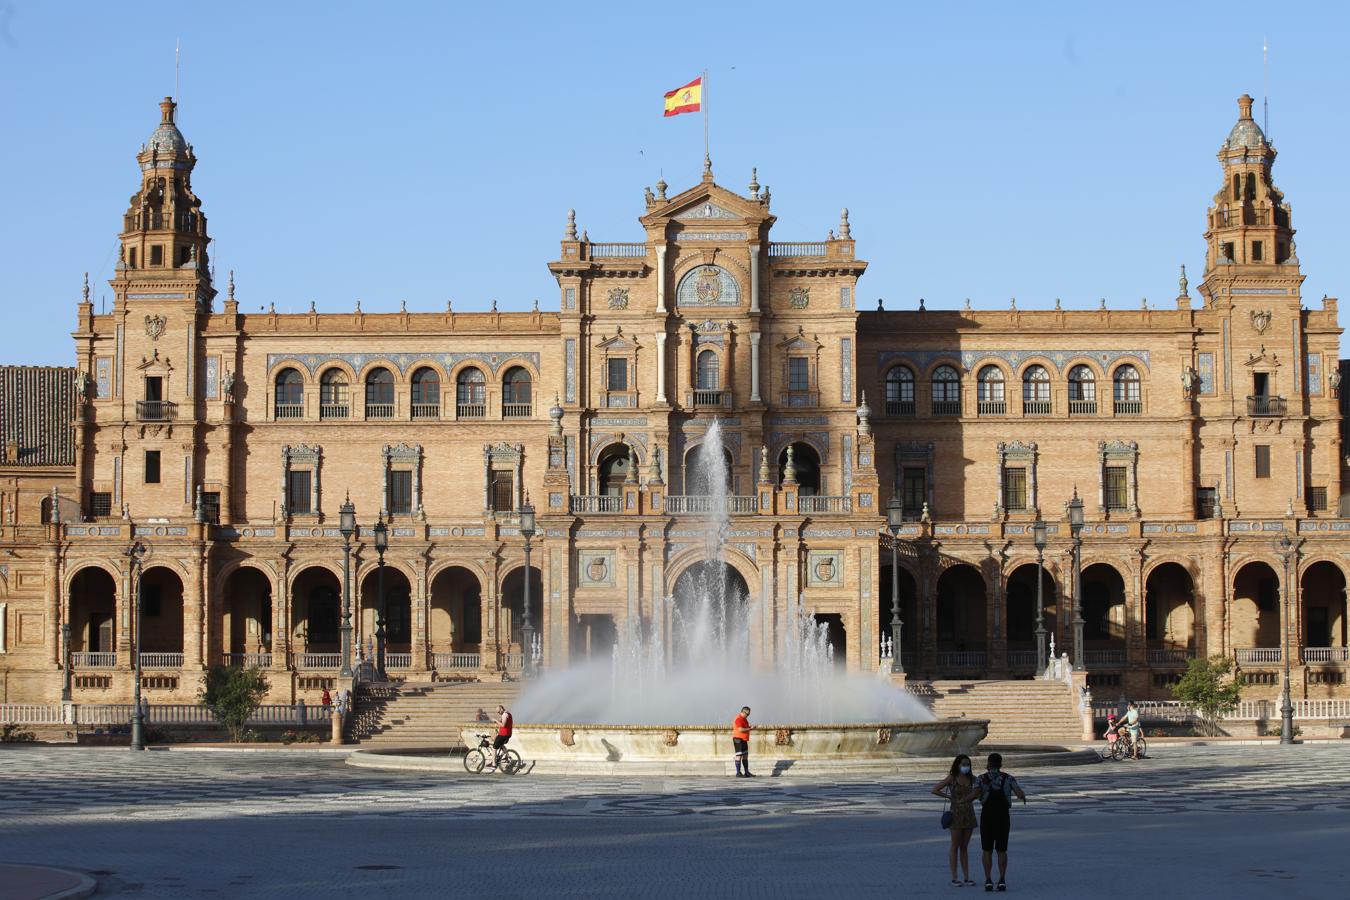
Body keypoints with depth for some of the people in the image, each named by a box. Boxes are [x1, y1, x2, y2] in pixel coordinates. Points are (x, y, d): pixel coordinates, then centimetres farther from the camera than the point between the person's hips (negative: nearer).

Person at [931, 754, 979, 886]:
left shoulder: (972, 779, 6)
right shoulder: (951, 778, -7)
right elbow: (935, 790, -11)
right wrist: (950, 797, -5)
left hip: (969, 814, 4)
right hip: (956, 814, -4)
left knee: (964, 847, 9)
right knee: (955, 847, 0)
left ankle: (966, 878, 10)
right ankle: (954, 879, 2)